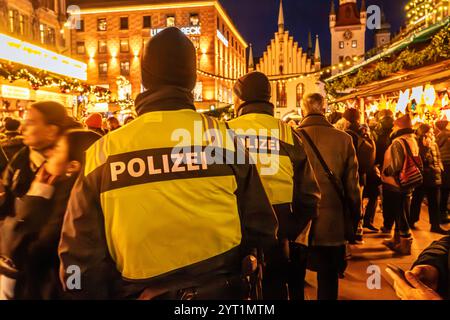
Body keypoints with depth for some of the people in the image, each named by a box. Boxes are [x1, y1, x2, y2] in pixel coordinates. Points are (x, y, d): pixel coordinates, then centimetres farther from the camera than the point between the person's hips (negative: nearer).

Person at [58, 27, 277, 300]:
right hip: (219, 290, 0)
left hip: (137, 292, 1)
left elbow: (80, 250, -6)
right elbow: (261, 230, -8)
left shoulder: (102, 152, -11)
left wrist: (95, 293, 12)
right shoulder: (225, 139, -14)